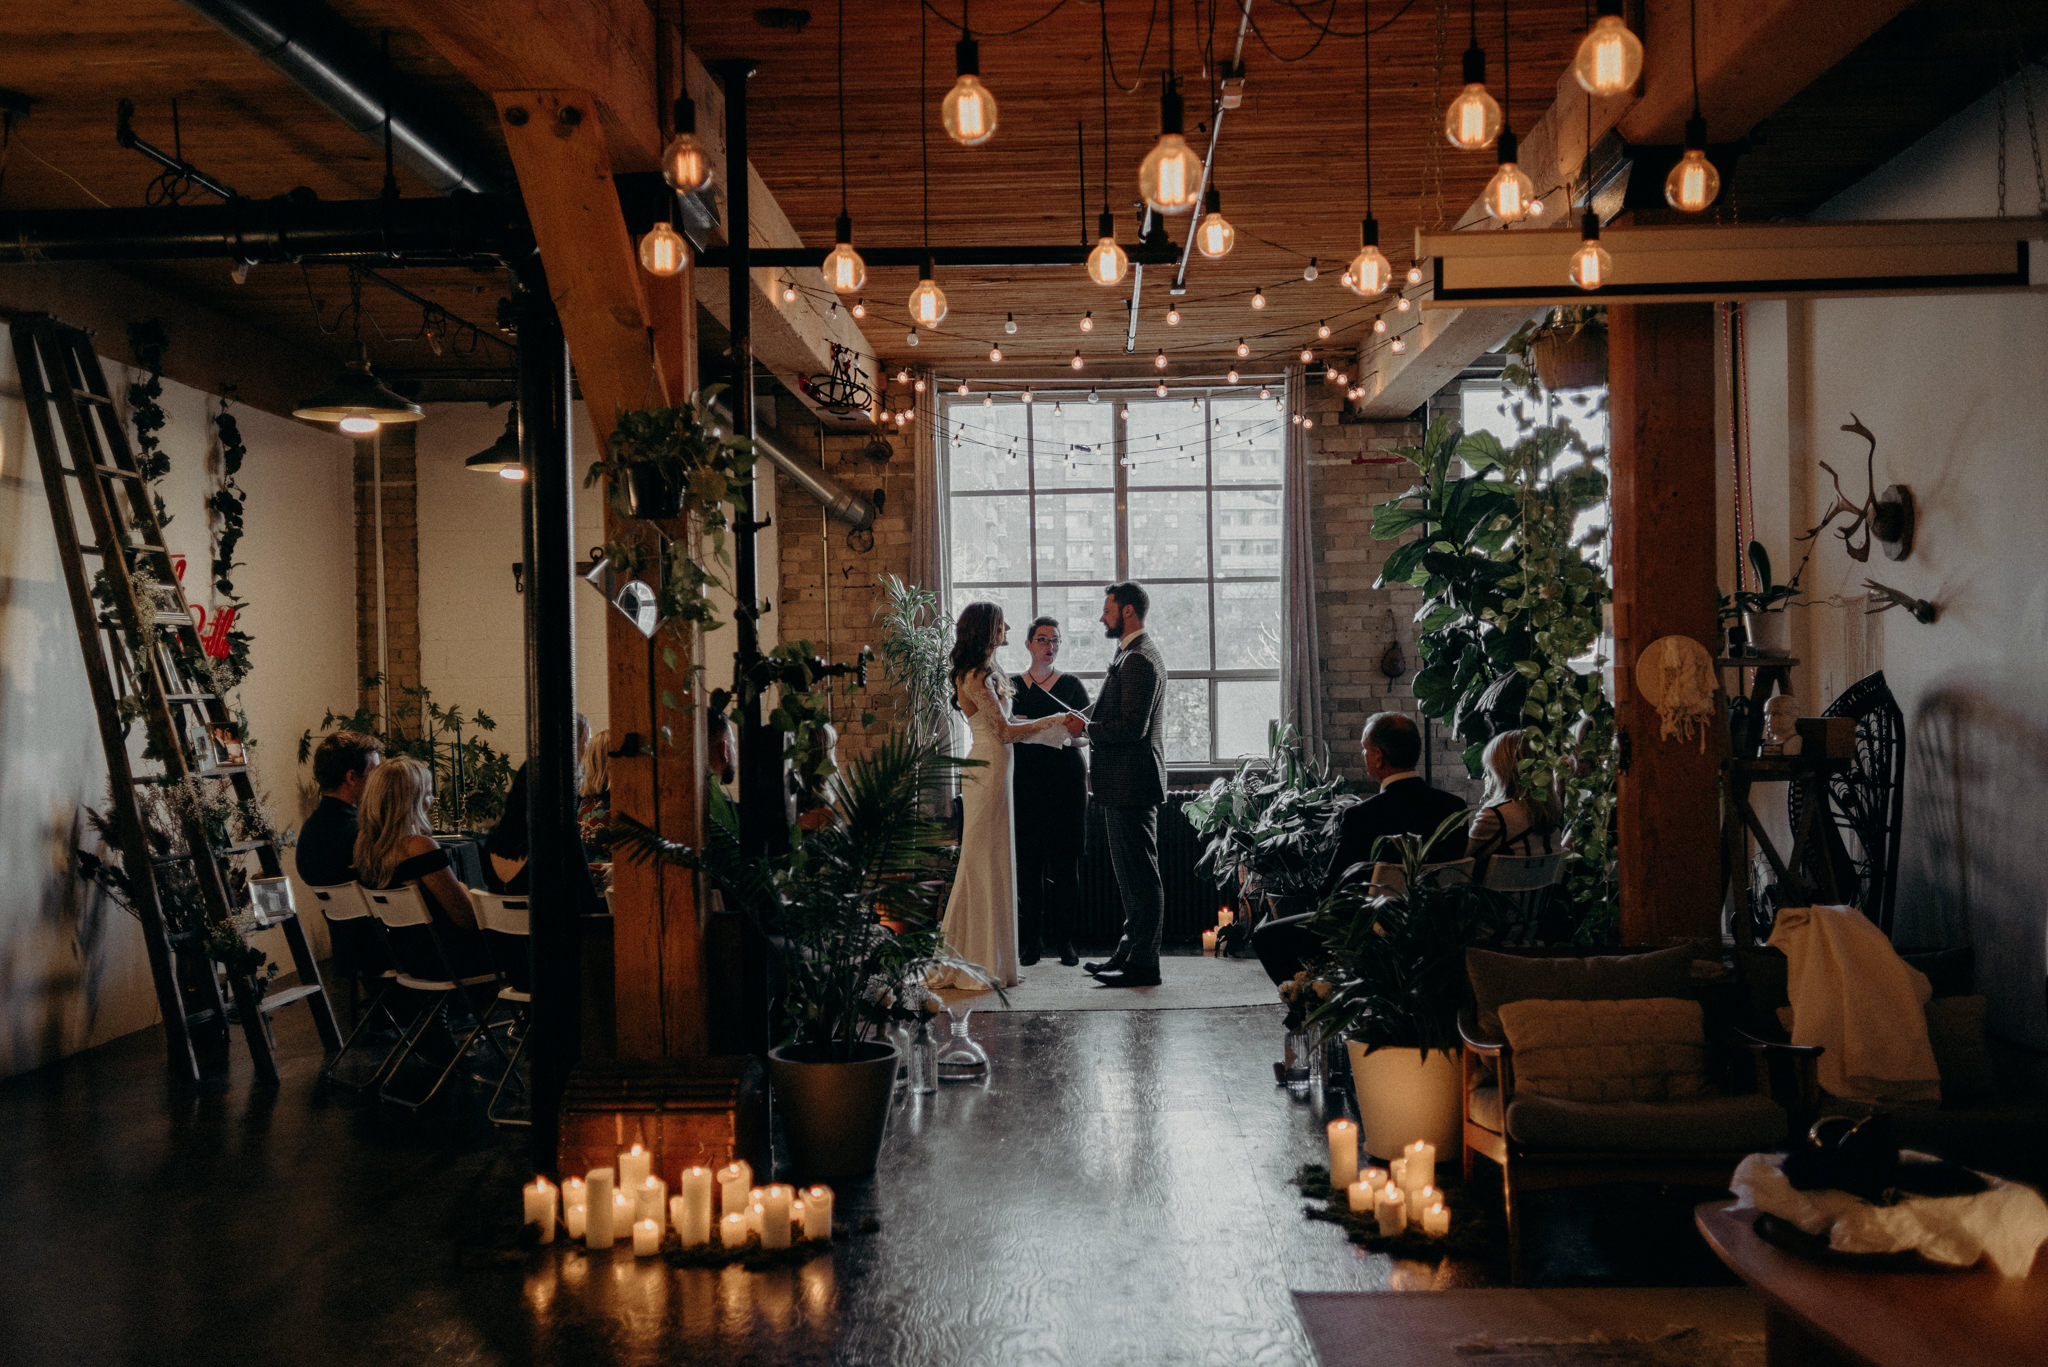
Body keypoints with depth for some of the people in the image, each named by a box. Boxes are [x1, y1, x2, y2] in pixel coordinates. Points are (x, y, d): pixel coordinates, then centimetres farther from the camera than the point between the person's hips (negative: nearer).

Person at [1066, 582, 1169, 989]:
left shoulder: (1139, 659, -17)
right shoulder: (1135, 655, 18)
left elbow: (1131, 726, -23)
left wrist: (1087, 729, -12)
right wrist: (1089, 727, 14)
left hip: (1131, 784, -11)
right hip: (1126, 784, 11)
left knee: (1140, 875, -6)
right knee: (1131, 874, 16)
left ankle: (1143, 964, -2)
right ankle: (1130, 951, 24)